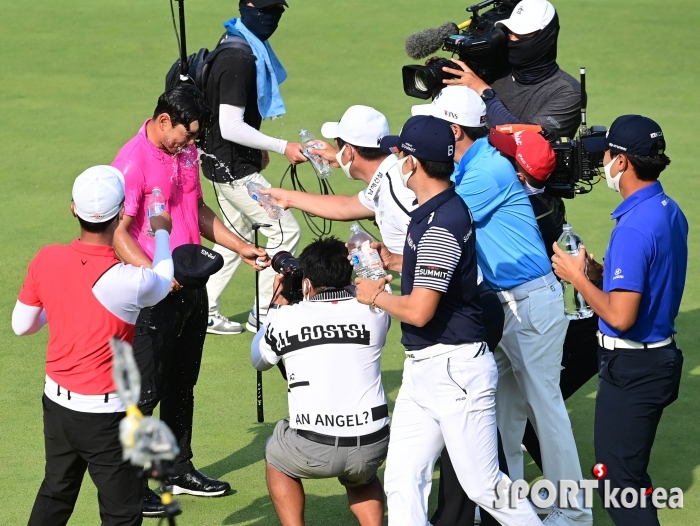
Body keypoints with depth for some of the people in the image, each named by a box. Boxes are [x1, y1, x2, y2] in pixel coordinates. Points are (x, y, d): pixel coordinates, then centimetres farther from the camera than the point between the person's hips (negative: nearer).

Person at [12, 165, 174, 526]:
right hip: (104, 413, -6)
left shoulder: (47, 260, -10)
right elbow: (163, 282, 3)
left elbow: (21, 325, 4)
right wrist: (161, 232, 22)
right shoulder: (129, 282, -23)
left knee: (55, 495, 23)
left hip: (56, 401, 6)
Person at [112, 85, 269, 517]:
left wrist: (241, 247, 16)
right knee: (147, 392, -2)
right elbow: (119, 234, -20)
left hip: (192, 286, 8)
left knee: (182, 385, 18)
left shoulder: (187, 152, 8)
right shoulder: (133, 162, -18)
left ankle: (180, 470, 30)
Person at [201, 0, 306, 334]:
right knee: (285, 230, -5)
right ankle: (264, 315, 2)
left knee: (237, 237, 19)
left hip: (227, 164, 10)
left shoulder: (244, 49, 7)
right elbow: (230, 127, -27)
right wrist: (282, 147, -23)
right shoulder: (239, 59, -24)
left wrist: (258, 148, 23)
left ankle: (206, 314, 24)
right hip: (233, 168, -10)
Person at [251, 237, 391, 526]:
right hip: (373, 447, 3)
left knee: (276, 458, 32)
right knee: (361, 479, 37)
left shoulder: (286, 318, 0)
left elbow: (258, 360, 21)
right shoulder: (374, 312, 3)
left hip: (313, 451, -2)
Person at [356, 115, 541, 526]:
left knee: (482, 484, -3)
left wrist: (375, 296, -7)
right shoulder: (432, 212, 10)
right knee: (403, 481, 5)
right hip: (422, 369, 10)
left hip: (457, 369, -10)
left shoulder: (441, 225, -21)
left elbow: (419, 311, -23)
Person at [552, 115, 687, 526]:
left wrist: (577, 277, -13)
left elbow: (621, 317, -27)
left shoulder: (634, 227, -24)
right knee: (633, 476, 20)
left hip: (632, 367, -10)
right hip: (662, 355, 10)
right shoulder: (670, 212, 6)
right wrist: (598, 272, 10)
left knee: (619, 482, -2)